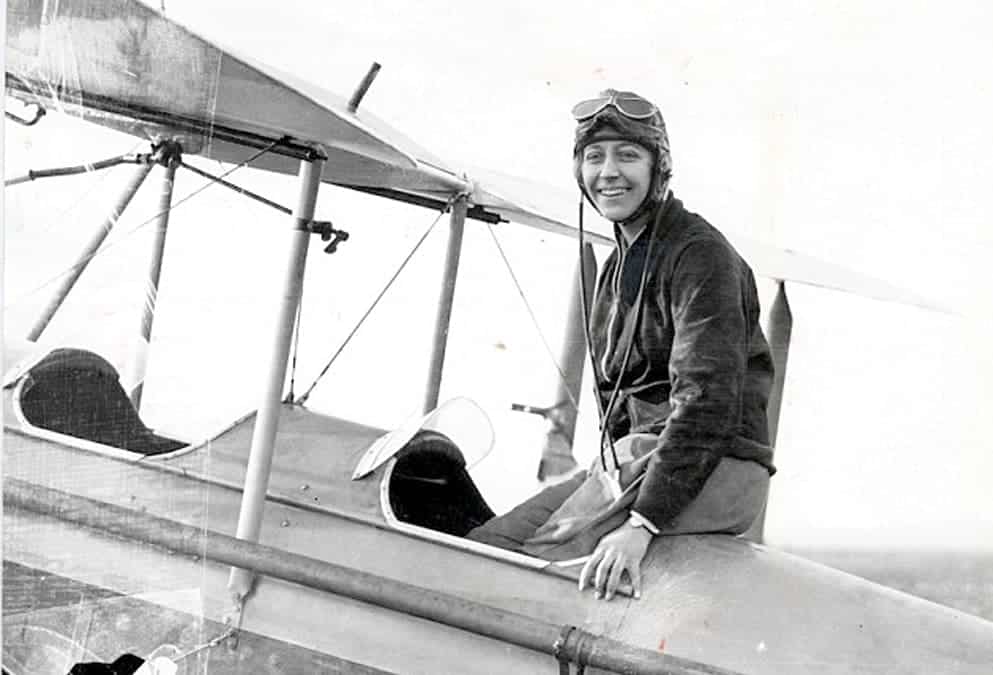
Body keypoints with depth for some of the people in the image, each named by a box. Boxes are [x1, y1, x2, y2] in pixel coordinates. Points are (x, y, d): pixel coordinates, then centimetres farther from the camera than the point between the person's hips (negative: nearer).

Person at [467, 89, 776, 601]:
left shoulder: (701, 254, -10)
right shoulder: (620, 265, 19)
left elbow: (708, 401, -20)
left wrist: (643, 521, -27)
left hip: (716, 469, -9)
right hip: (632, 457, 9)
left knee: (541, 559, -24)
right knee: (488, 542, -6)